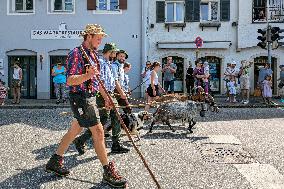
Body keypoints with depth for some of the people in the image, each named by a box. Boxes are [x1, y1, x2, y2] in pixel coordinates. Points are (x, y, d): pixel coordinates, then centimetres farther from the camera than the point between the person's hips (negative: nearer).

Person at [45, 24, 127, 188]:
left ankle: (55, 161, 31)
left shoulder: (93, 54, 16)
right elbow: (70, 81, -20)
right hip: (80, 98, -10)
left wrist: (106, 97, 21)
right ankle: (108, 172, 0)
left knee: (75, 130, 17)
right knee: (98, 131, -9)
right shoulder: (76, 53, -13)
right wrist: (87, 75, -35)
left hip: (90, 97, 10)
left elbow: (97, 80, 23)